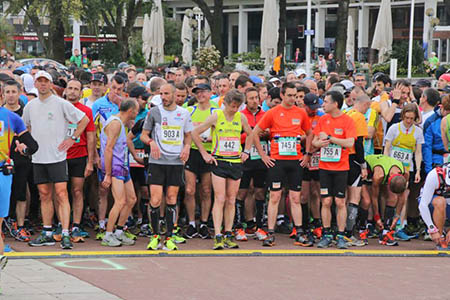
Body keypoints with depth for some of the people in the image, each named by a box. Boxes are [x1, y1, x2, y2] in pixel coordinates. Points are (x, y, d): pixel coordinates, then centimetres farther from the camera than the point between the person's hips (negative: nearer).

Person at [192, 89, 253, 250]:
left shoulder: (241, 117, 6)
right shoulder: (216, 116, -5)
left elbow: (250, 134, 26)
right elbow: (195, 133, -1)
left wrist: (246, 151, 15)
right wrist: (205, 154, -3)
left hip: (236, 162, 4)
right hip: (219, 162, -4)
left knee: (231, 201, 6)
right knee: (220, 199, -11)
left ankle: (228, 235, 12)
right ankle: (218, 237, -13)